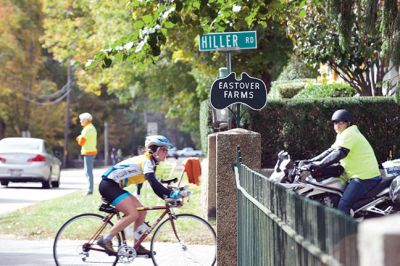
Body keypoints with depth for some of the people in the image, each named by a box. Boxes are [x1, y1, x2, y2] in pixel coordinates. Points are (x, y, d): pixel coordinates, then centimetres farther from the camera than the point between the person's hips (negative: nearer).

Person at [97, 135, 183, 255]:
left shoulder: (149, 162, 15)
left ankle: (137, 247, 9)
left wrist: (170, 196, 5)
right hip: (108, 185, -10)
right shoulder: (146, 161, -15)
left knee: (141, 211, 6)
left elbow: (155, 185, 16)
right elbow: (153, 182, -29)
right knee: (133, 214, -19)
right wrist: (171, 194, -33)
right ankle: (105, 240, -15)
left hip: (114, 186, 10)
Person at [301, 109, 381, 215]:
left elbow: (339, 154, -24)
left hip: (364, 178, -11)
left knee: (343, 205, -20)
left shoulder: (348, 134, -12)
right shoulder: (343, 135, 22)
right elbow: (331, 151, 22)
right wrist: (311, 161, 14)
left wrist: (319, 164, -27)